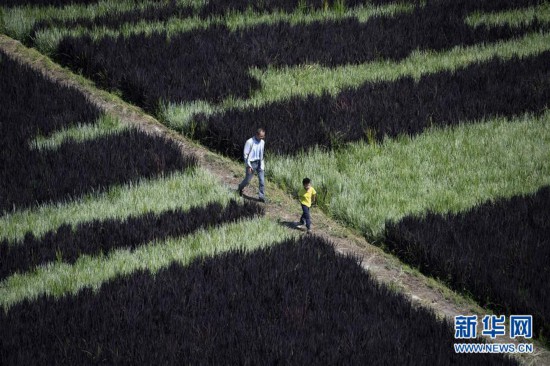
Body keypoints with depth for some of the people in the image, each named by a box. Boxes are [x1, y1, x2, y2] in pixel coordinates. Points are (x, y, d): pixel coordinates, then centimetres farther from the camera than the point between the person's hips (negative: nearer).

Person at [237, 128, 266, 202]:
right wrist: (248, 166, -18)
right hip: (251, 163, -5)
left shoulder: (262, 142, 1)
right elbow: (245, 154, -15)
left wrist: (262, 163, 16)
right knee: (247, 180, 8)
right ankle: (240, 188, 40)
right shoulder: (249, 142, -18)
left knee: (262, 180, -4)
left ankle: (261, 196, 2)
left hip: (259, 163, 5)